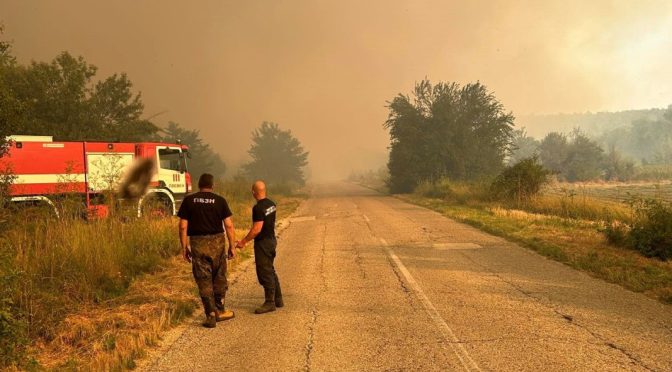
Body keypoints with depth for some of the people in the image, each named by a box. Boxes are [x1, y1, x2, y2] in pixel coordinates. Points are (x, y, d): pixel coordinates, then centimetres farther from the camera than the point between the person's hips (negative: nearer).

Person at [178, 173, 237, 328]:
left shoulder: (188, 200, 2)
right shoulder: (220, 200, 0)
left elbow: (183, 226, -2)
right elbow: (229, 225, -4)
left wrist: (184, 247, 6)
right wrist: (232, 246, 3)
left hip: (197, 244, 0)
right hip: (217, 241, 0)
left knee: (204, 281, 6)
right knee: (219, 278, 17)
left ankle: (211, 315, 7)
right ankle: (219, 311, 25)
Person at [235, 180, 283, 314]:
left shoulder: (258, 208, -21)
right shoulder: (271, 204, 6)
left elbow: (257, 229, -24)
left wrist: (243, 241, -17)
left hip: (263, 242, -9)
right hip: (271, 239, 9)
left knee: (265, 273, -2)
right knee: (270, 271, 18)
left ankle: (270, 303, 4)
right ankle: (278, 299, 25)